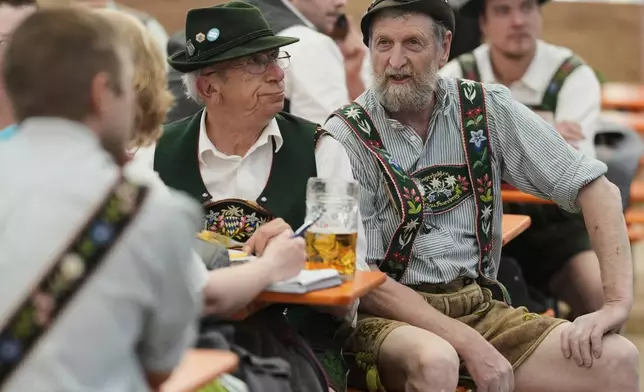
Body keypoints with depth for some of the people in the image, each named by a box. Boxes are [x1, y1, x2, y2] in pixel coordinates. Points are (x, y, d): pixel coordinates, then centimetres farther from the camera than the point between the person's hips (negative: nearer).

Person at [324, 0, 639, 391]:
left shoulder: (489, 109, 1)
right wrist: (469, 344, -19)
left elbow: (595, 186, 2)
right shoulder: (346, 136, -8)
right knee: (435, 360, -37)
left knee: (615, 358, -18)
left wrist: (618, 303, -10)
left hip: (478, 306, 3)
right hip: (388, 313, -3)